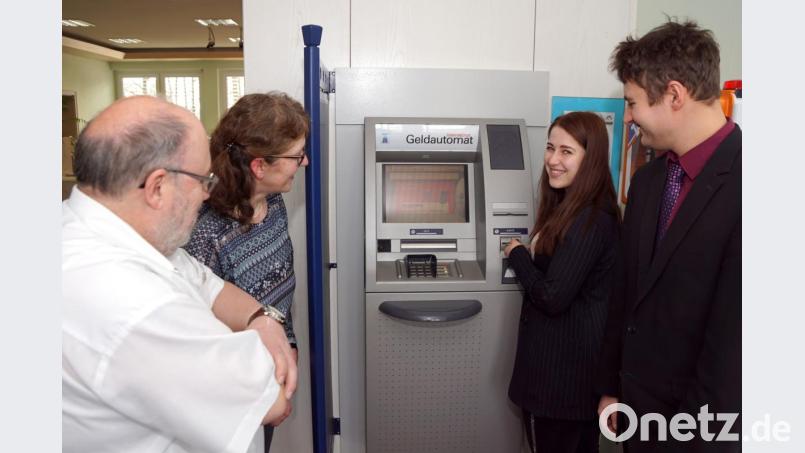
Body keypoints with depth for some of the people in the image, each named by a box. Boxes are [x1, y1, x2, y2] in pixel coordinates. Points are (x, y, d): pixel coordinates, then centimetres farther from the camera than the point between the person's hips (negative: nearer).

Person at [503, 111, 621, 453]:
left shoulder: (590, 219, -23)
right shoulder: (571, 207, 8)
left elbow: (552, 297, -25)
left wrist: (516, 254, -13)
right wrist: (528, 255, 0)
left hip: (564, 364, -10)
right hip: (570, 356, 10)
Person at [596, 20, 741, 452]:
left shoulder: (734, 184, -21)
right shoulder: (647, 179, 2)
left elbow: (731, 336, -21)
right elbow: (625, 290, 6)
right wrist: (611, 386, 9)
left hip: (705, 417, -6)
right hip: (638, 402, 6)